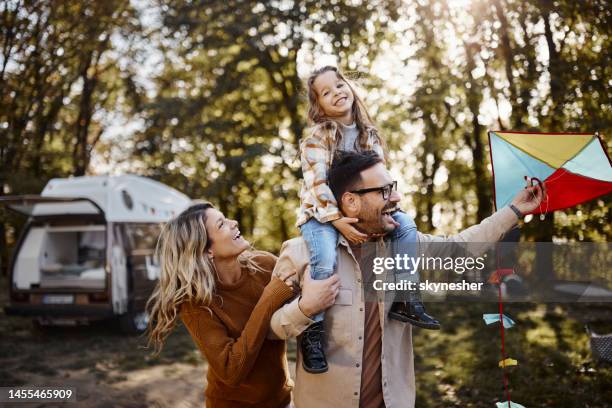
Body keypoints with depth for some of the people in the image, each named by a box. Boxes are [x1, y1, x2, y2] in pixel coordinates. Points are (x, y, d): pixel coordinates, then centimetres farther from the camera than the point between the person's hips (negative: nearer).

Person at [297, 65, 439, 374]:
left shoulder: (368, 134, 6)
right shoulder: (317, 138, -11)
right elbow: (317, 185, -19)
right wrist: (337, 221, -27)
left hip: (358, 210, 5)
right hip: (320, 214, -5)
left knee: (406, 225, -11)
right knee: (326, 262, -31)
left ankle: (405, 300, -5)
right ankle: (311, 333, -16)